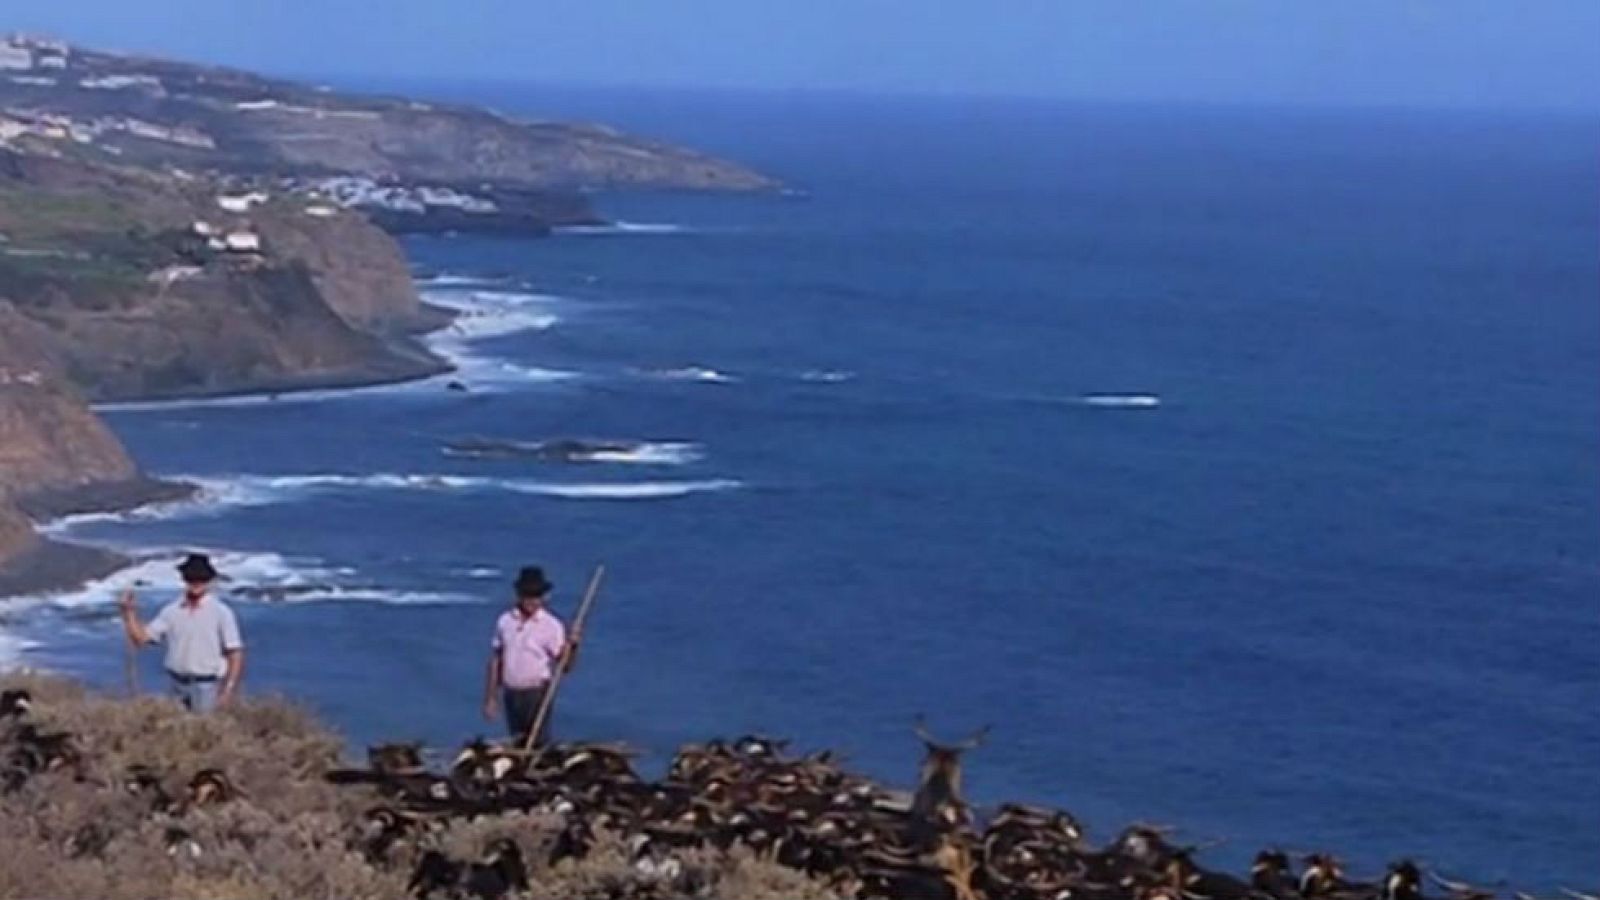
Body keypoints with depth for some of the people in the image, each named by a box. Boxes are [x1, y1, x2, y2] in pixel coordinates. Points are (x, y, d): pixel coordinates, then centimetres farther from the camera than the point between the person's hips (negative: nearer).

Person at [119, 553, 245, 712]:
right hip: (178, 687, 4)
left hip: (207, 686, -4)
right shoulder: (171, 611, 7)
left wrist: (228, 690, -13)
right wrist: (129, 611, -6)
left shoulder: (221, 612, -5)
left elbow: (236, 655, -6)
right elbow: (141, 638, 7)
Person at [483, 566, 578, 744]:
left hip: (537, 694, -4)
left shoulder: (551, 625, -6)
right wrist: (491, 698, 11)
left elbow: (565, 665, -10)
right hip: (511, 694, 4)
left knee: (537, 744, -9)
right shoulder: (505, 621, 5)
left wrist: (572, 646, -29)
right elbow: (495, 661, 11)